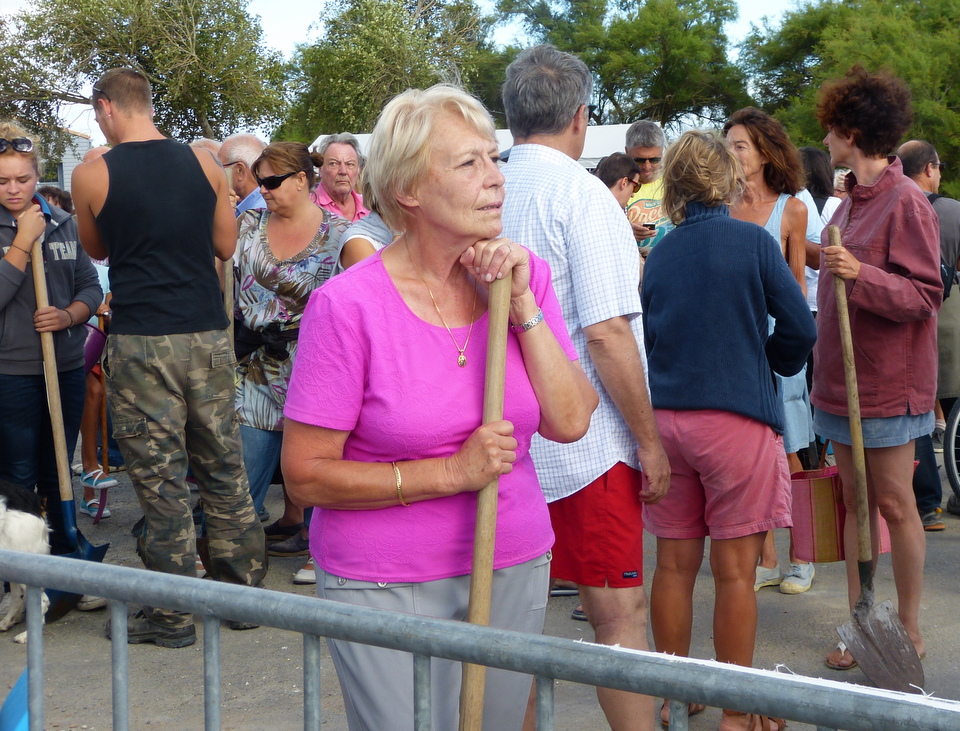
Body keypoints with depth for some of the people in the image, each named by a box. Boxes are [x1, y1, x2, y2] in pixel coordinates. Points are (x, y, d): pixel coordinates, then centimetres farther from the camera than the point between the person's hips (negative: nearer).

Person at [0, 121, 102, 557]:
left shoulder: (63, 224, 6)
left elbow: (91, 287, 9)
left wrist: (69, 315, -11)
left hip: (68, 368, 4)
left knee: (58, 474, 16)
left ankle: (64, 552, 29)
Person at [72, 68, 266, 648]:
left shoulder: (92, 176, -4)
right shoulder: (204, 164, 2)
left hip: (142, 343, -3)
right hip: (209, 336, 3)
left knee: (160, 477, 3)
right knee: (224, 466, 13)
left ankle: (173, 616, 11)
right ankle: (243, 590, 23)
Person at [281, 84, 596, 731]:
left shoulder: (525, 276, 0)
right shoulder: (349, 305, -15)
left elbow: (570, 422, -6)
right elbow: (306, 475, -13)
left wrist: (521, 307, -15)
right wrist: (453, 472, -19)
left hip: (515, 570, 5)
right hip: (386, 588, -4)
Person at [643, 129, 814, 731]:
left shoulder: (659, 253, 6)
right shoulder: (753, 241, -6)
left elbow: (649, 335, 11)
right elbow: (800, 329, -6)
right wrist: (773, 363, 14)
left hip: (664, 415, 4)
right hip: (737, 418, -4)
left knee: (675, 564, 12)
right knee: (735, 570, 3)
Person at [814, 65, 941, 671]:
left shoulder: (905, 202, -14)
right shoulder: (851, 200, 12)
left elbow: (925, 296, -17)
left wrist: (861, 275, -29)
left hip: (887, 381, -8)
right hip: (842, 374, 8)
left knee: (893, 503, 0)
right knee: (854, 501, 10)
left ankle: (909, 628, 13)